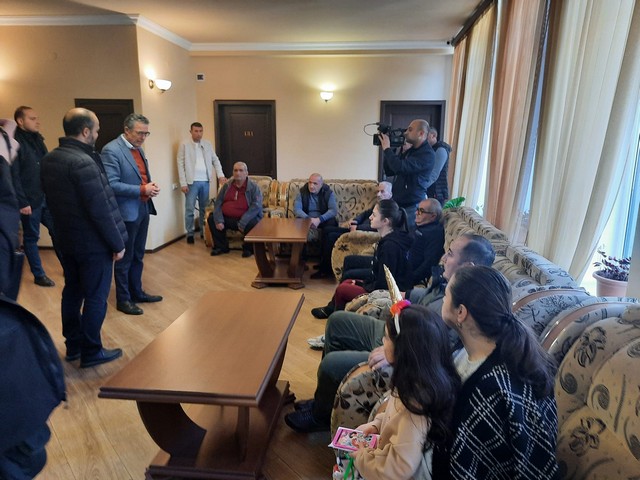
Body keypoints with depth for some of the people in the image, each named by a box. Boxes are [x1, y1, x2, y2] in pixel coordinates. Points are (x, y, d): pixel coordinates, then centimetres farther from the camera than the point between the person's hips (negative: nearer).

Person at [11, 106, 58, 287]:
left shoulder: (38, 139, 12)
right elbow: (13, 176, -15)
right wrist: (22, 202, -17)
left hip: (47, 197, 6)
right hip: (30, 201, -6)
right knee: (31, 238, 7)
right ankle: (39, 275, 17)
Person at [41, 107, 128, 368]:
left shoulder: (49, 159, 5)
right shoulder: (83, 162, -23)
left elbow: (51, 197, 13)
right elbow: (101, 209, -24)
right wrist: (117, 243, -15)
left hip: (66, 239, 9)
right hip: (93, 242, -9)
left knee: (72, 291, 18)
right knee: (95, 297, 4)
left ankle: (73, 346, 31)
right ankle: (91, 352, 15)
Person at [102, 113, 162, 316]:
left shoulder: (138, 149, 11)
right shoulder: (111, 150, -16)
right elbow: (111, 185, -22)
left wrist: (151, 186, -1)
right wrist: (142, 190, -23)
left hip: (143, 209, 8)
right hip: (126, 213, -8)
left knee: (138, 256, 18)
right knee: (125, 259, 5)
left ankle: (137, 292, 32)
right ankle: (123, 300, 19)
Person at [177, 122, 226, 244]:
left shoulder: (208, 144, 10)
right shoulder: (184, 145, -1)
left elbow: (215, 160, 12)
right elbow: (181, 164, -4)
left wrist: (220, 175, -3)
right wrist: (183, 183, -11)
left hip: (205, 181, 4)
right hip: (192, 181, -3)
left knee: (204, 208, 10)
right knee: (190, 209, 1)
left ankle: (204, 232, 21)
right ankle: (190, 233, 11)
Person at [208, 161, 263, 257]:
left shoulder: (254, 187, -5)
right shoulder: (227, 186, 9)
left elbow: (256, 206, -18)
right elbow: (218, 204, 4)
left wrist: (242, 223, -28)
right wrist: (219, 220, -13)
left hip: (245, 219, -5)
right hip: (226, 218, 5)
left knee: (253, 223, -33)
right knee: (211, 218, -11)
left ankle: (248, 248, -6)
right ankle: (221, 246, 5)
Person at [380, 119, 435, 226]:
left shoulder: (427, 154, -15)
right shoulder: (409, 151, 14)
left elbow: (400, 168, -27)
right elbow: (389, 171, 16)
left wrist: (387, 148, -14)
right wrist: (387, 150, 4)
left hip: (412, 206, -8)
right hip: (398, 204, 8)